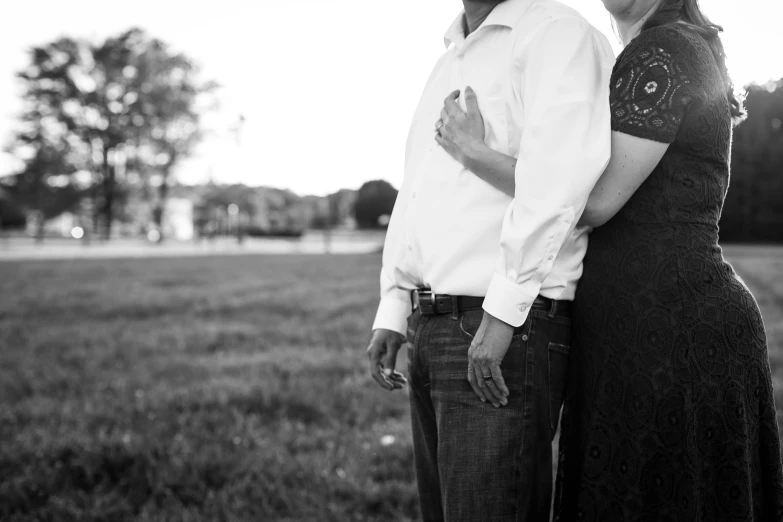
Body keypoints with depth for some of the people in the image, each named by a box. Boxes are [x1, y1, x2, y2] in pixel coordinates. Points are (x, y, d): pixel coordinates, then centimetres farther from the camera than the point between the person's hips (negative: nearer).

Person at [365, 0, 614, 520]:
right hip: (433, 326, 8)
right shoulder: (449, 63, 22)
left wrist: (503, 311, -25)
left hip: (506, 330, -8)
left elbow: (559, 170, -21)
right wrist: (392, 314, 15)